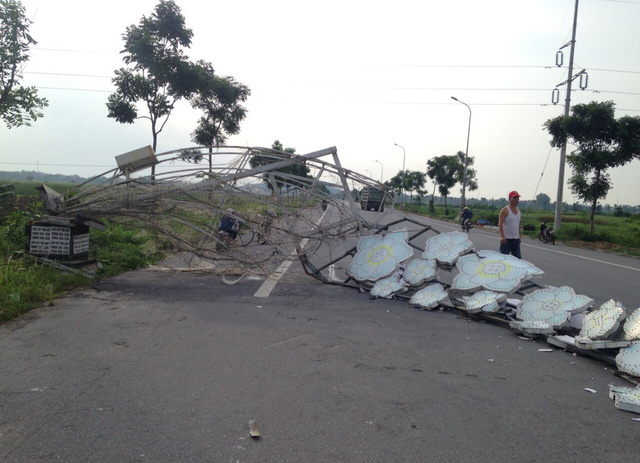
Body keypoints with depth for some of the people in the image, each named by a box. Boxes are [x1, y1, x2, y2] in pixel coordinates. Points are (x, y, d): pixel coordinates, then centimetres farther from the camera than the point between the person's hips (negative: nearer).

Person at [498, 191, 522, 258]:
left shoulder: (518, 211, 15)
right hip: (506, 239, -7)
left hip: (516, 239, 7)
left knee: (518, 258, 7)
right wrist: (502, 236, -23)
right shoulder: (505, 210, -8)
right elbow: (500, 224, -14)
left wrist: (519, 236, 19)